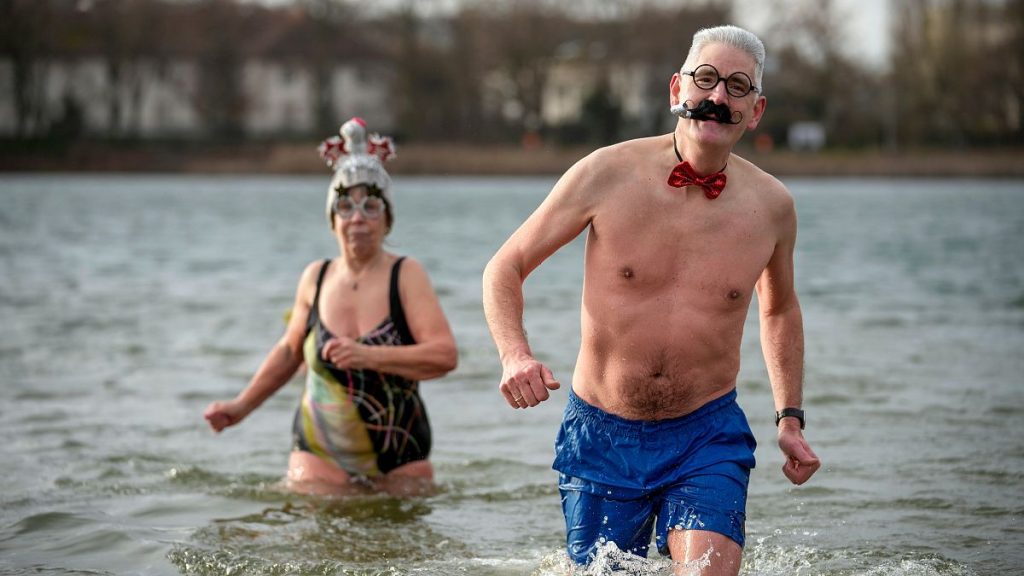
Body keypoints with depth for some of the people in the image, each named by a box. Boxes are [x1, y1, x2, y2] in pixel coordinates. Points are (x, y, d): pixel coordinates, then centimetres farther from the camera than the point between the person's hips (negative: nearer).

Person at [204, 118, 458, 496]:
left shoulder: (406, 276, -6)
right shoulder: (315, 278, 4)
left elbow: (445, 355, -17)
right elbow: (290, 351, 21)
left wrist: (369, 356, -27)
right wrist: (241, 406, 18)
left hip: (399, 460, -2)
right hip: (319, 454, 2)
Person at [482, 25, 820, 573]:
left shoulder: (771, 205, -2)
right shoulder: (607, 174, -9)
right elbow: (505, 268, -1)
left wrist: (790, 417, 14)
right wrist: (515, 355, -19)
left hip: (708, 435, 0)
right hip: (600, 435, 0)